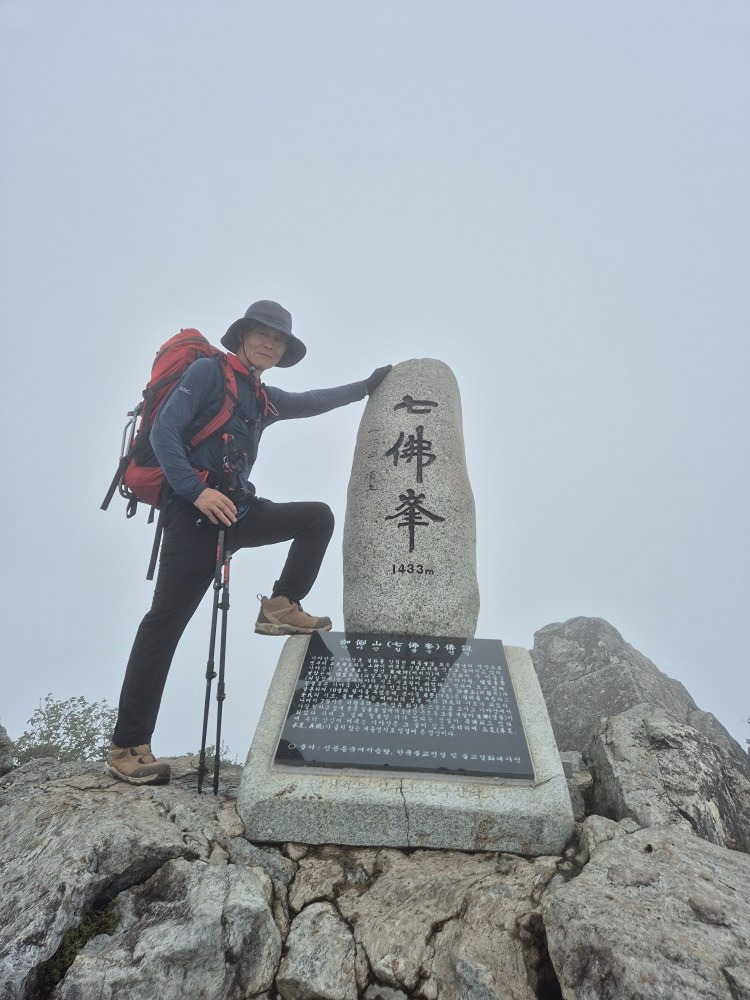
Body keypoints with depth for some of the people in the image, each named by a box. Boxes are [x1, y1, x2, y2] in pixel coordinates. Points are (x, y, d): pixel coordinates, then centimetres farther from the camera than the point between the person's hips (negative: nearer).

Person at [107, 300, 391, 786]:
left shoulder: (265, 399, 18)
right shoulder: (208, 371, -2)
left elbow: (314, 402, 33)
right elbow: (164, 431, -12)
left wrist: (367, 386, 37)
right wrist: (197, 490, -23)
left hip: (238, 508, 8)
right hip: (195, 510, -8)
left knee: (318, 516, 6)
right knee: (165, 622, -10)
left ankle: (283, 607, 3)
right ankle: (127, 747, -3)